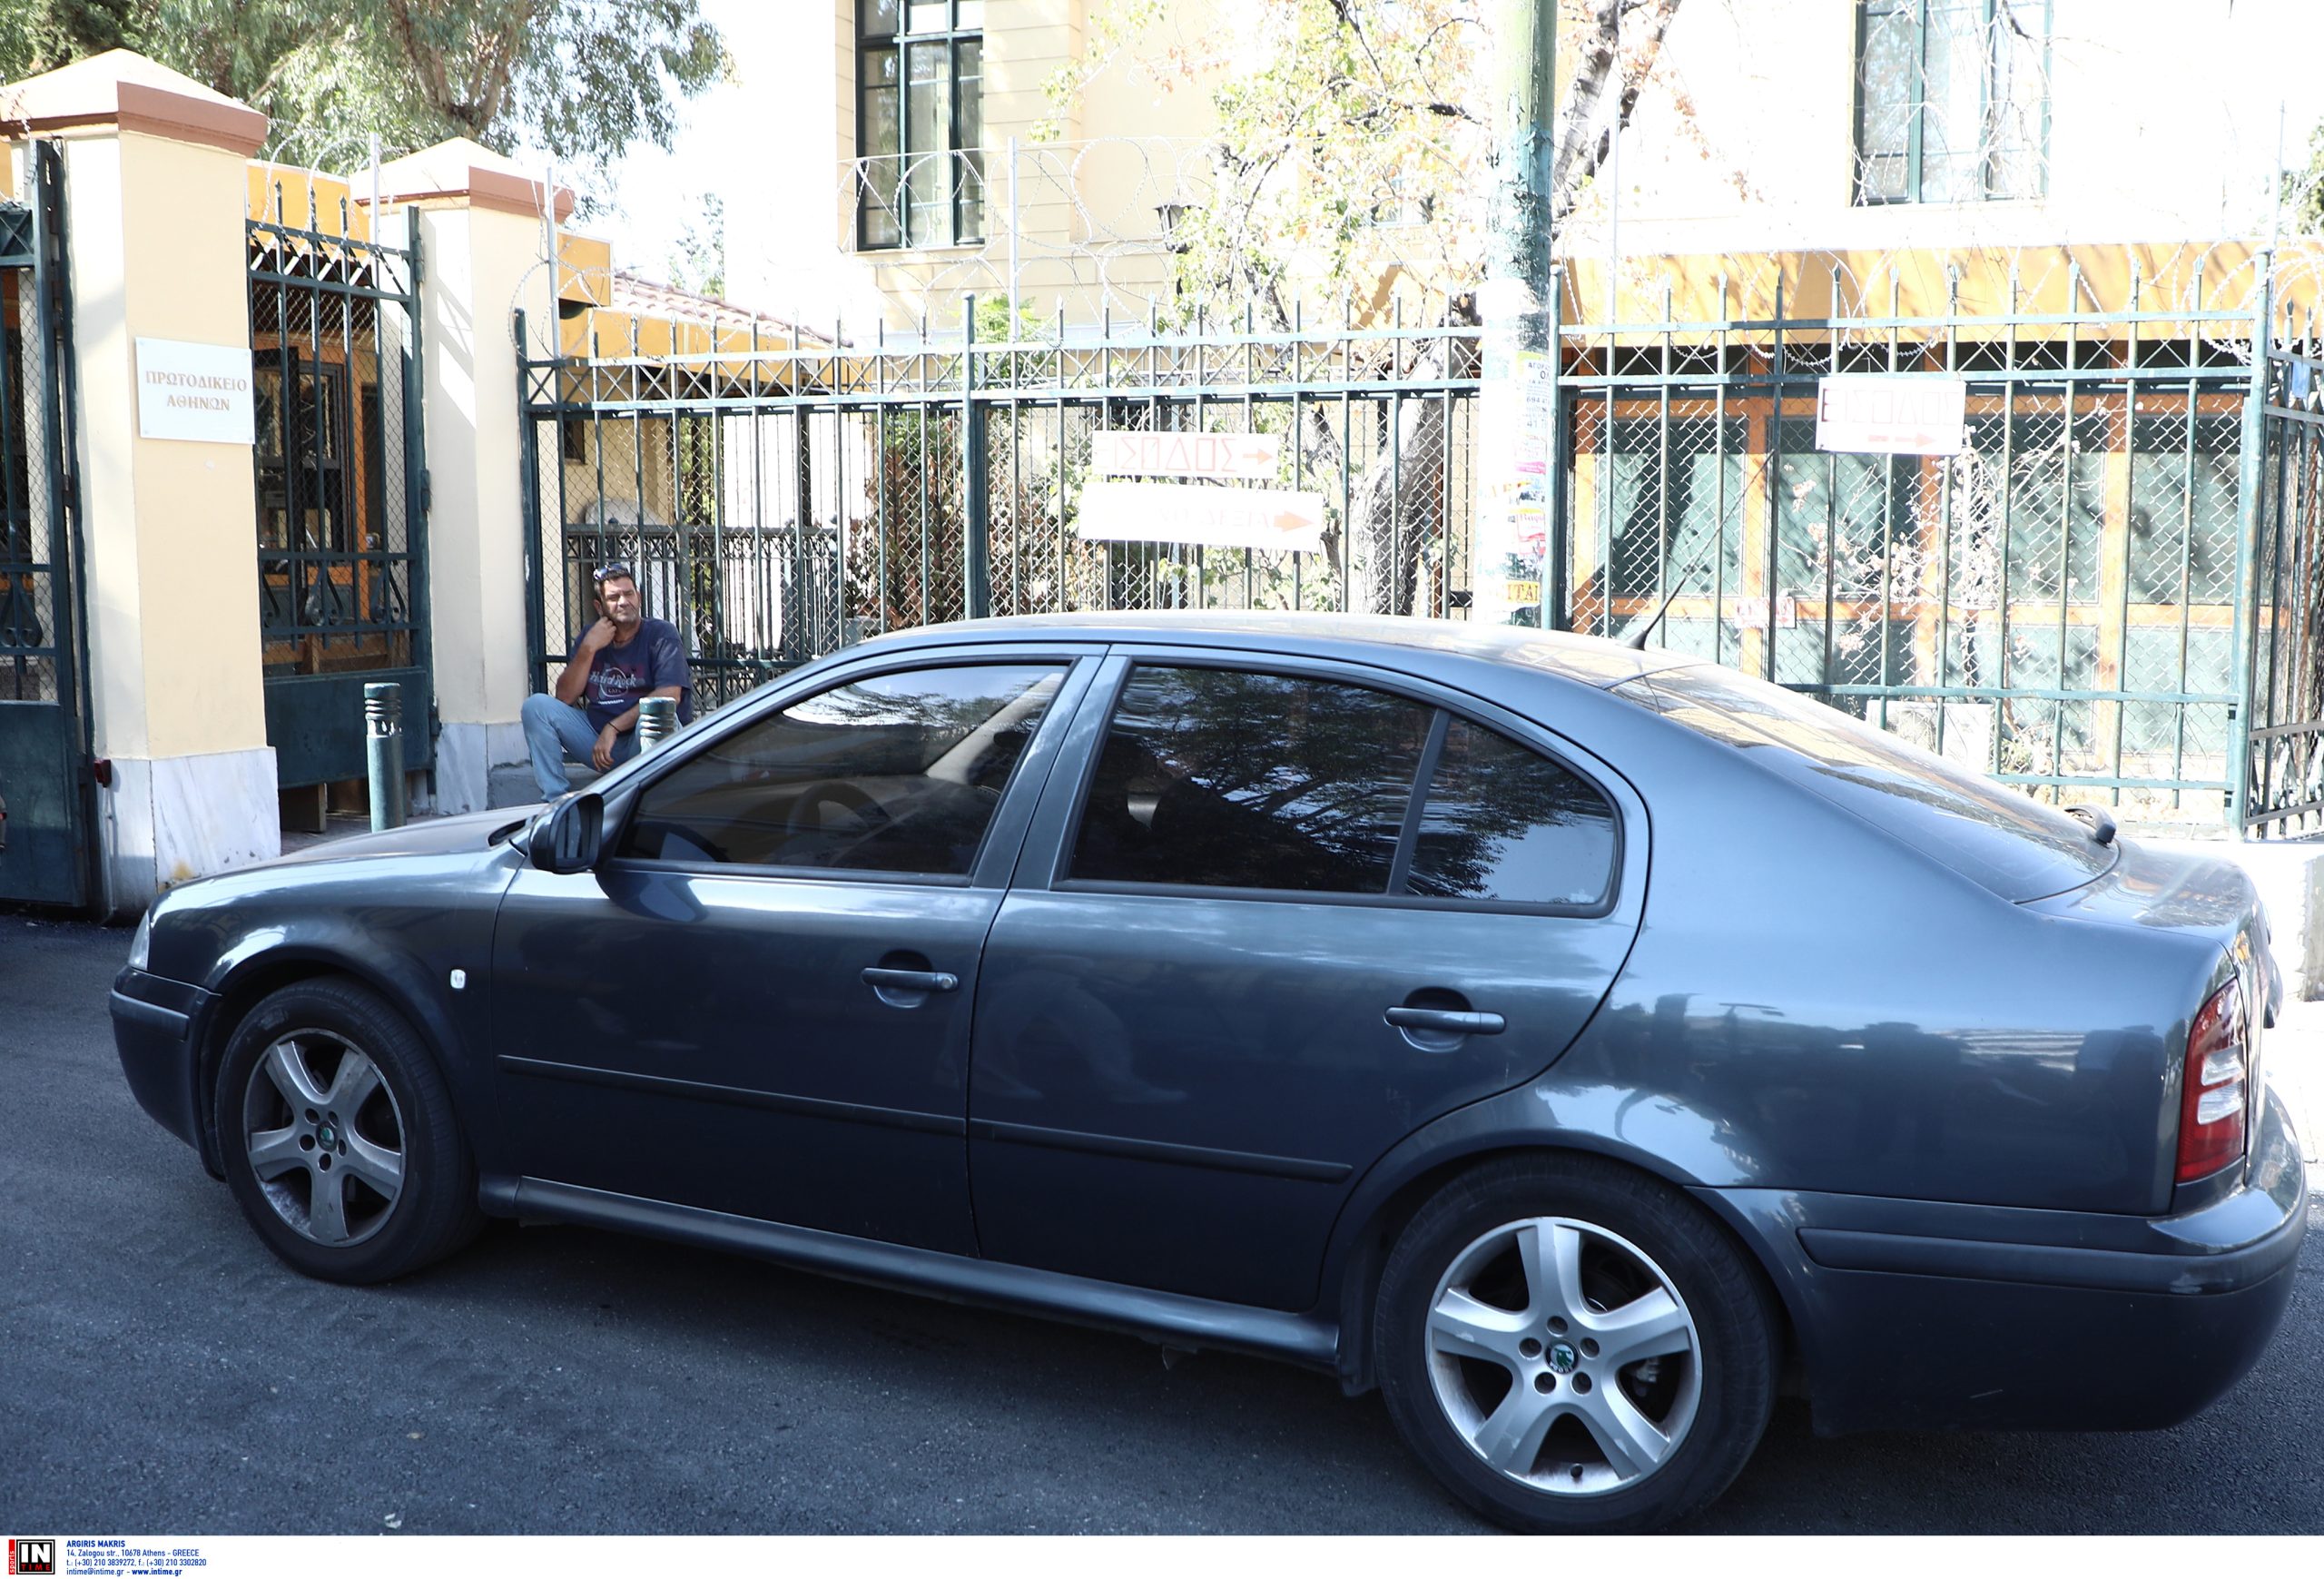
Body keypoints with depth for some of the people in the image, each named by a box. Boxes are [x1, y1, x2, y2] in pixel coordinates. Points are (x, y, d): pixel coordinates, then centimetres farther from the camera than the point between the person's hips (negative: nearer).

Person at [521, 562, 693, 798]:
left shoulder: (661, 633, -5)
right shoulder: (591, 637, 10)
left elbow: (670, 695, -20)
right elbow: (564, 698, 2)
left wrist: (613, 728, -20)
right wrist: (587, 650, -10)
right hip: (599, 742, 5)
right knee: (537, 705, -6)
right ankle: (556, 801, -11)